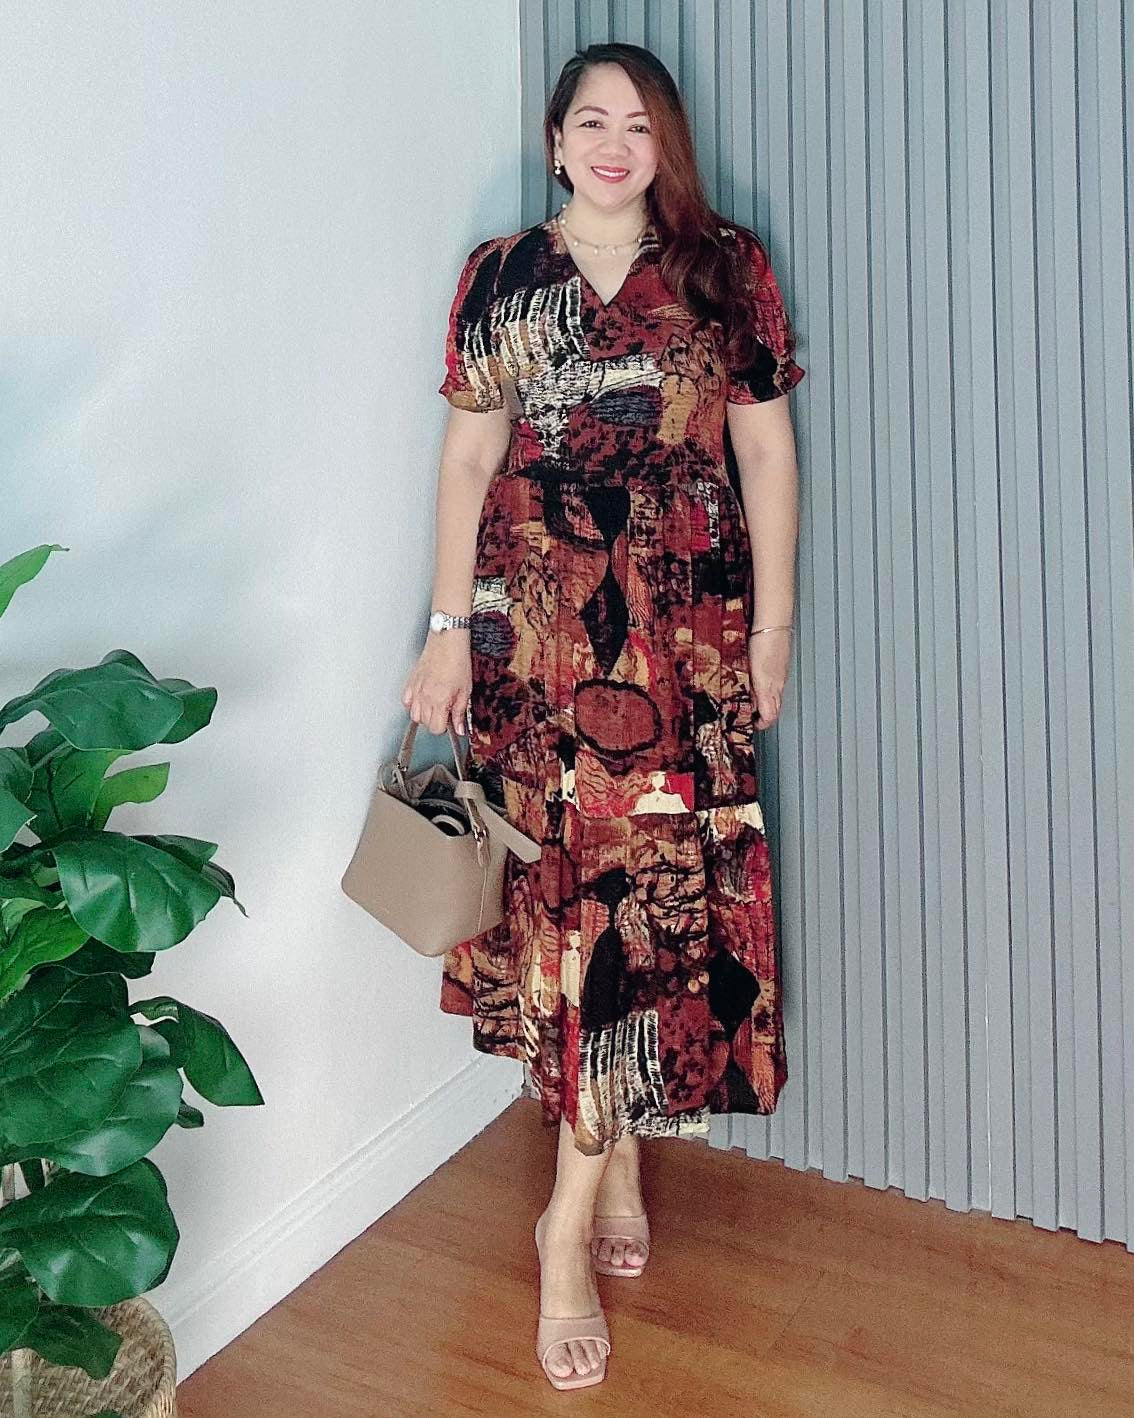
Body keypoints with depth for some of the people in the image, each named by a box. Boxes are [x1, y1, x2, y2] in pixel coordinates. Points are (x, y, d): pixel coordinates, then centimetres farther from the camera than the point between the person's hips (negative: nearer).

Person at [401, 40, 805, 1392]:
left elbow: (766, 449, 5)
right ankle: (614, 1170, 16)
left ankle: (574, 1214, 12)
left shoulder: (727, 267, 6)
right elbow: (468, 454, 6)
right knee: (580, 875, -1)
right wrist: (450, 627, 0)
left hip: (687, 623, 0)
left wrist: (772, 622, 0)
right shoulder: (498, 277, 7)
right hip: (540, 622, 0)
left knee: (653, 875, -1)